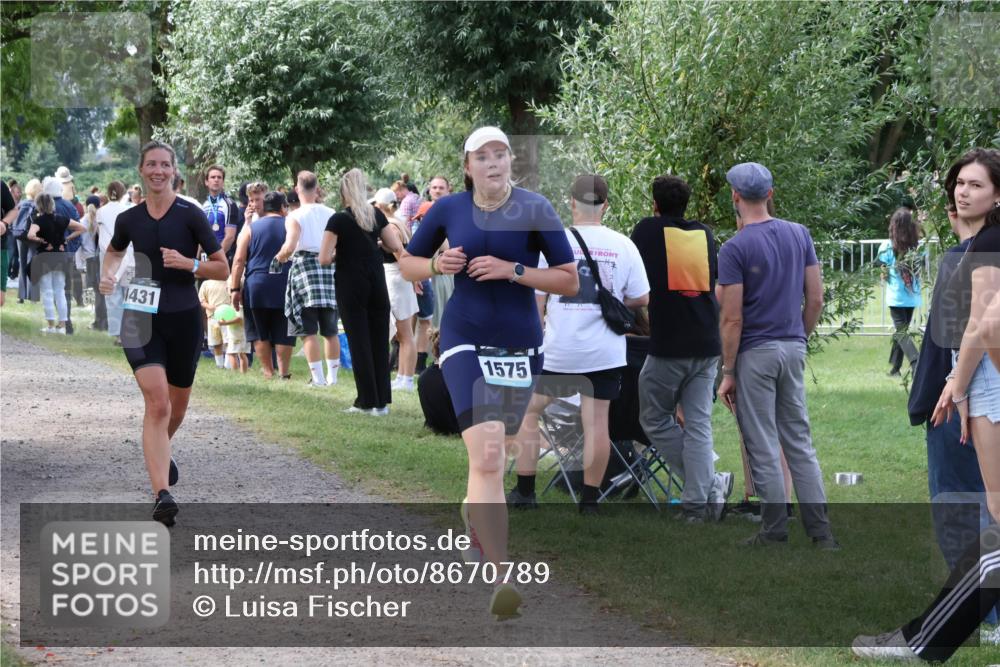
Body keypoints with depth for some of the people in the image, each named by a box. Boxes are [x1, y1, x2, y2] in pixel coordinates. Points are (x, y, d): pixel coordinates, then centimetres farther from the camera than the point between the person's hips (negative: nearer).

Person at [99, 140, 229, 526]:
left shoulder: (191, 215, -5)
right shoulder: (129, 219, 4)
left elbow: (222, 269, -1)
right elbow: (114, 251, 27)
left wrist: (189, 263, -18)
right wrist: (108, 274, 7)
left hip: (183, 319, 0)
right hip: (141, 320, 0)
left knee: (177, 407, 15)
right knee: (157, 403, -17)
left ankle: (160, 451, 50)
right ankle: (162, 495, -24)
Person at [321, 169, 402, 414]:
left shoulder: (338, 220, -9)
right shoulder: (377, 215, 3)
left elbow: (324, 259, -13)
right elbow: (397, 247, 5)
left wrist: (340, 254, 7)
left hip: (351, 285, -4)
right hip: (377, 283, 4)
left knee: (359, 342, 0)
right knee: (380, 341, 8)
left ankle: (368, 401, 0)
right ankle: (381, 400, 8)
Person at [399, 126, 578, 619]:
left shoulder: (535, 210, -6)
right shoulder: (448, 209, -1)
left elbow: (570, 282, -7)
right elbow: (407, 263, 13)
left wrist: (513, 270, -18)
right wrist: (437, 265, -8)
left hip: (520, 346, 2)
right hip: (465, 342, -2)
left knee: (491, 452, 18)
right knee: (486, 454, -20)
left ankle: (474, 513, 54)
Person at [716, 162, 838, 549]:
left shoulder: (735, 249, -14)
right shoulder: (799, 235, 4)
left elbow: (732, 318, -14)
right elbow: (815, 299, 6)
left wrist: (728, 373, -8)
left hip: (755, 355, -6)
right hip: (792, 349, 6)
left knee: (763, 448, 1)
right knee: (799, 441, 11)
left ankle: (774, 535, 6)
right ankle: (821, 531, 7)